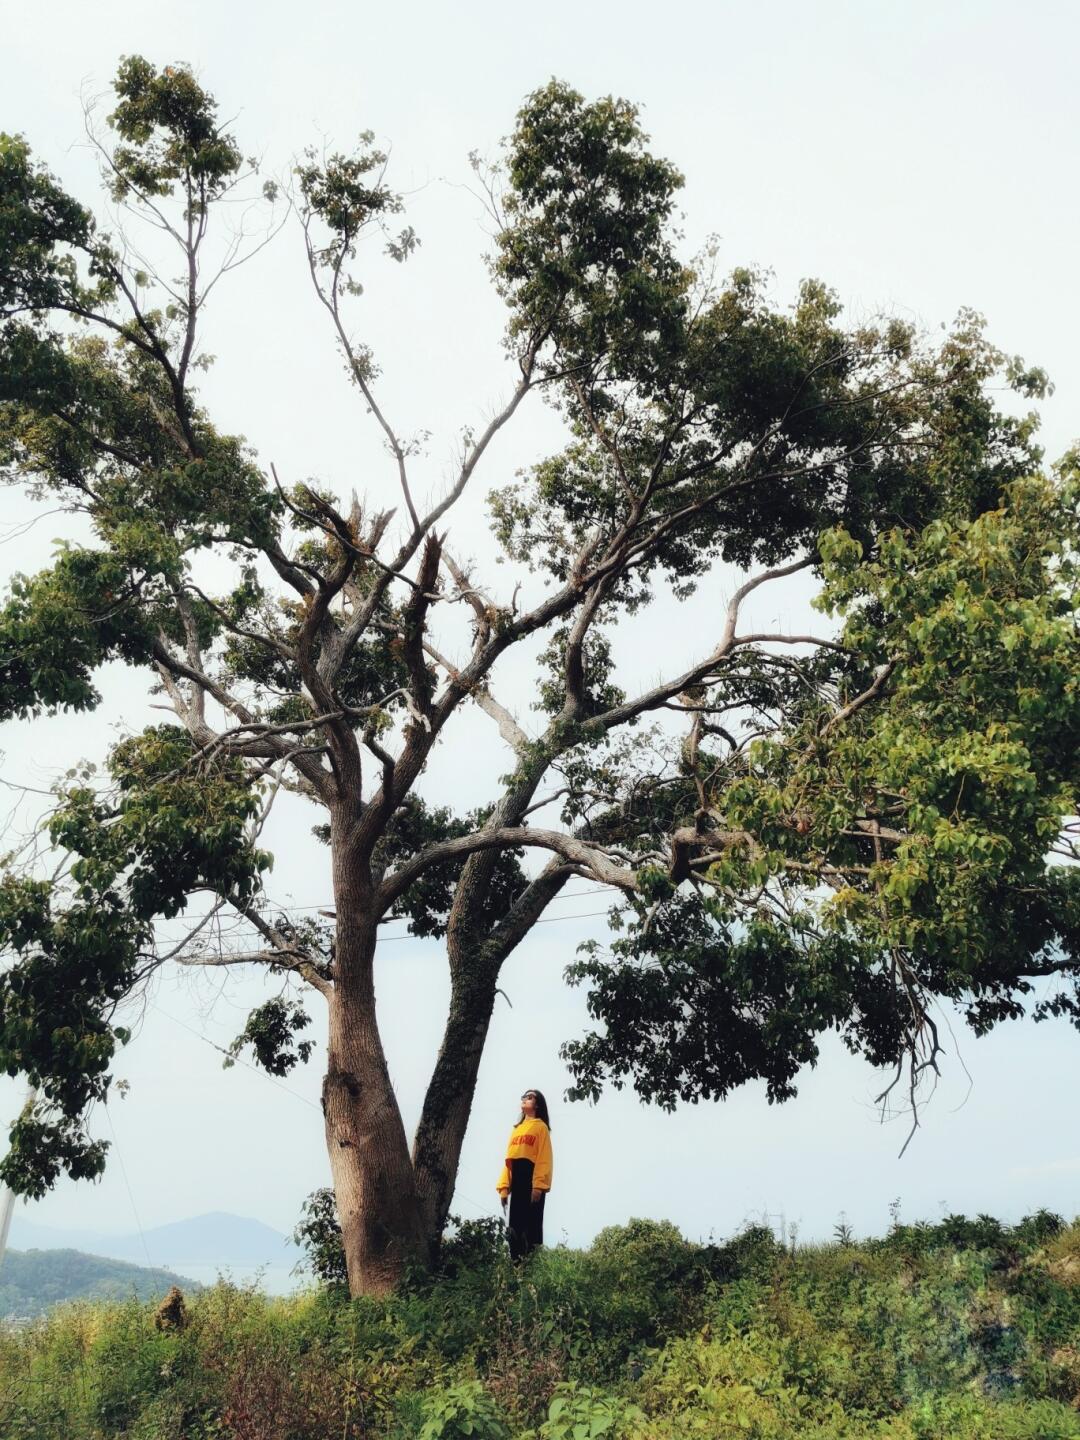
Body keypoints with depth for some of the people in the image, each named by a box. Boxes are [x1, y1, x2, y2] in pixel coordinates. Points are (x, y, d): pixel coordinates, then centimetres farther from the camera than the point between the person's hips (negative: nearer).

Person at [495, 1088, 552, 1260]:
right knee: (514, 1228, 5)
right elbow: (508, 1159, 18)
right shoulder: (516, 1129, 24)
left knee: (531, 1226, -9)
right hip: (516, 1182, 7)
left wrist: (538, 1185, -19)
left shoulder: (541, 1127, 3)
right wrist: (504, 1186, 8)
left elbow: (543, 1158, -8)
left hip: (532, 1181, -7)